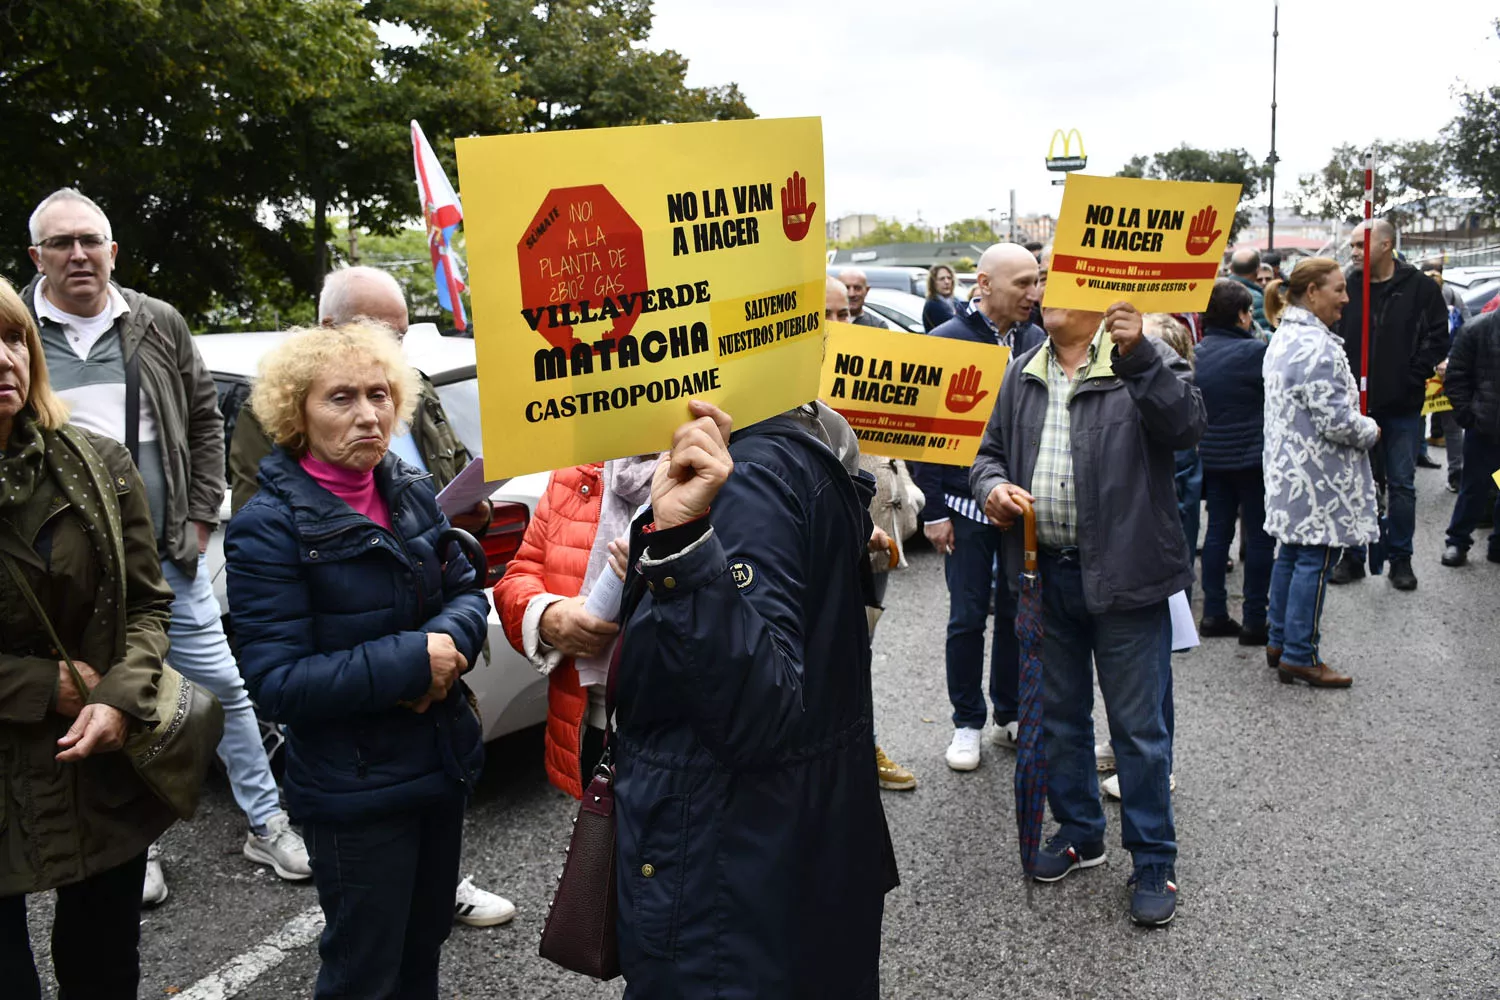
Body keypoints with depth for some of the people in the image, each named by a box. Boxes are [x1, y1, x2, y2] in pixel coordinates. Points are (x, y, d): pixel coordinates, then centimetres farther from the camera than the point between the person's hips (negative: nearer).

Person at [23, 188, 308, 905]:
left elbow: (205, 420, 10)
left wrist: (199, 517, 4)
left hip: (168, 556, 1)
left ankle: (267, 825, 22)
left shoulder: (157, 324, 5)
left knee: (226, 685, 7)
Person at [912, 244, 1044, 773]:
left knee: (1019, 614, 12)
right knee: (969, 617, 5)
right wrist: (934, 510, -9)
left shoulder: (1037, 342, 3)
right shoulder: (946, 341, -8)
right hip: (967, 507, -3)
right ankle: (967, 723, 21)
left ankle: (1010, 715, 28)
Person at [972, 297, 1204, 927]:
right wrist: (993, 485, -6)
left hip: (1122, 573, -5)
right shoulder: (1022, 374, 11)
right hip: (1045, 574, 6)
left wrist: (1138, 355, -33)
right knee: (1058, 716, 18)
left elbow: (1186, 426, -22)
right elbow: (992, 450, 17)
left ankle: (1153, 862, 20)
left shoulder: (1143, 362, -6)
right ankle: (1078, 833, 37)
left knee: (1139, 726, 4)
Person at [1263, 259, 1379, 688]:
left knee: (1291, 554, 17)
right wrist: (1371, 431, -4)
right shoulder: (1317, 347, -22)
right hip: (1318, 479, -10)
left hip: (1288, 471, 10)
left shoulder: (1283, 338, 11)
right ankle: (1300, 655, 5)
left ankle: (1280, 642, 26)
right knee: (1315, 560, -2)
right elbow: (1336, 421, -24)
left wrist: (1359, 425, 20)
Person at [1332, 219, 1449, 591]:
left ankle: (1400, 559, 20)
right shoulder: (1346, 286, -1)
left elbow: (1437, 341, -3)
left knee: (1402, 485, 8)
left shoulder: (1421, 288, -5)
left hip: (1402, 407, -1)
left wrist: (1410, 380, -11)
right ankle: (1353, 556, 20)